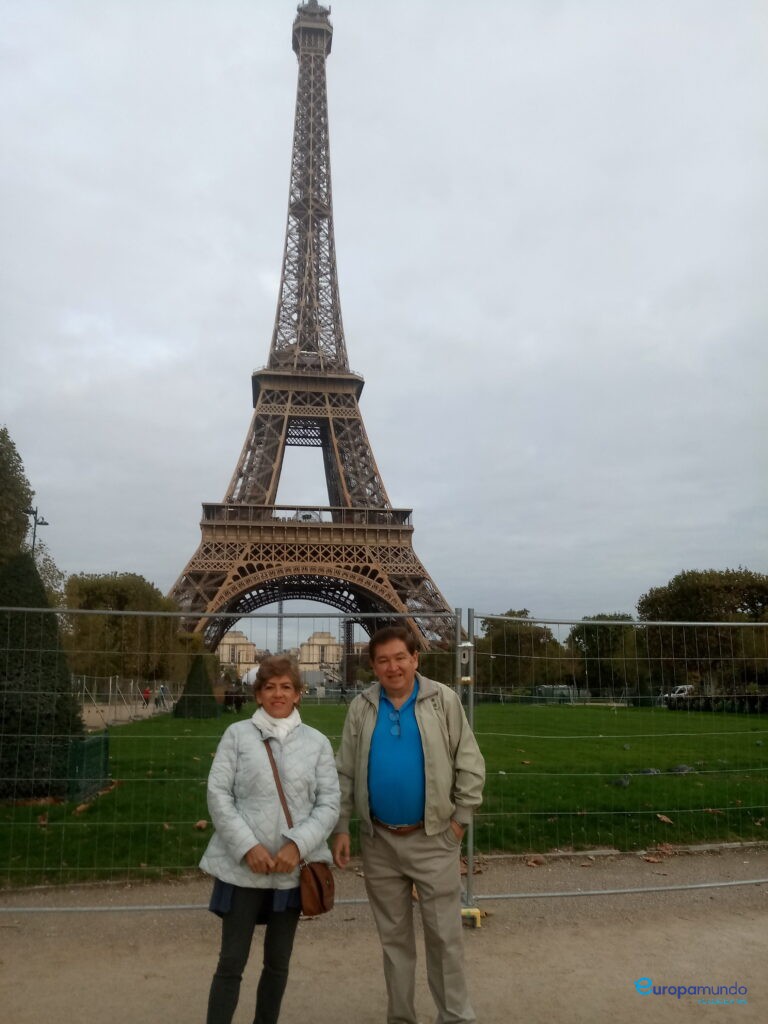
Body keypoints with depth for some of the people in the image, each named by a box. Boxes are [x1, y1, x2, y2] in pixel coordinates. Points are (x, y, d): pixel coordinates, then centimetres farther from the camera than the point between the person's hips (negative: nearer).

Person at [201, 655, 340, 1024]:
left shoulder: (317, 742, 3)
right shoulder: (237, 734, -1)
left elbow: (330, 803, -1)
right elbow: (218, 793, -5)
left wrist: (297, 845, -14)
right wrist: (247, 846, -14)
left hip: (293, 868, 2)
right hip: (242, 866, -2)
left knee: (278, 961, 15)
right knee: (231, 962, 2)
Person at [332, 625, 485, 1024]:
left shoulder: (443, 700, -8)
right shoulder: (361, 707, -1)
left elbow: (470, 764, -3)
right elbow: (345, 773, 4)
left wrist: (461, 817, -5)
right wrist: (341, 827, 1)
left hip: (433, 838, -2)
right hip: (379, 841, 3)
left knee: (444, 934, 7)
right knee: (393, 935, 16)